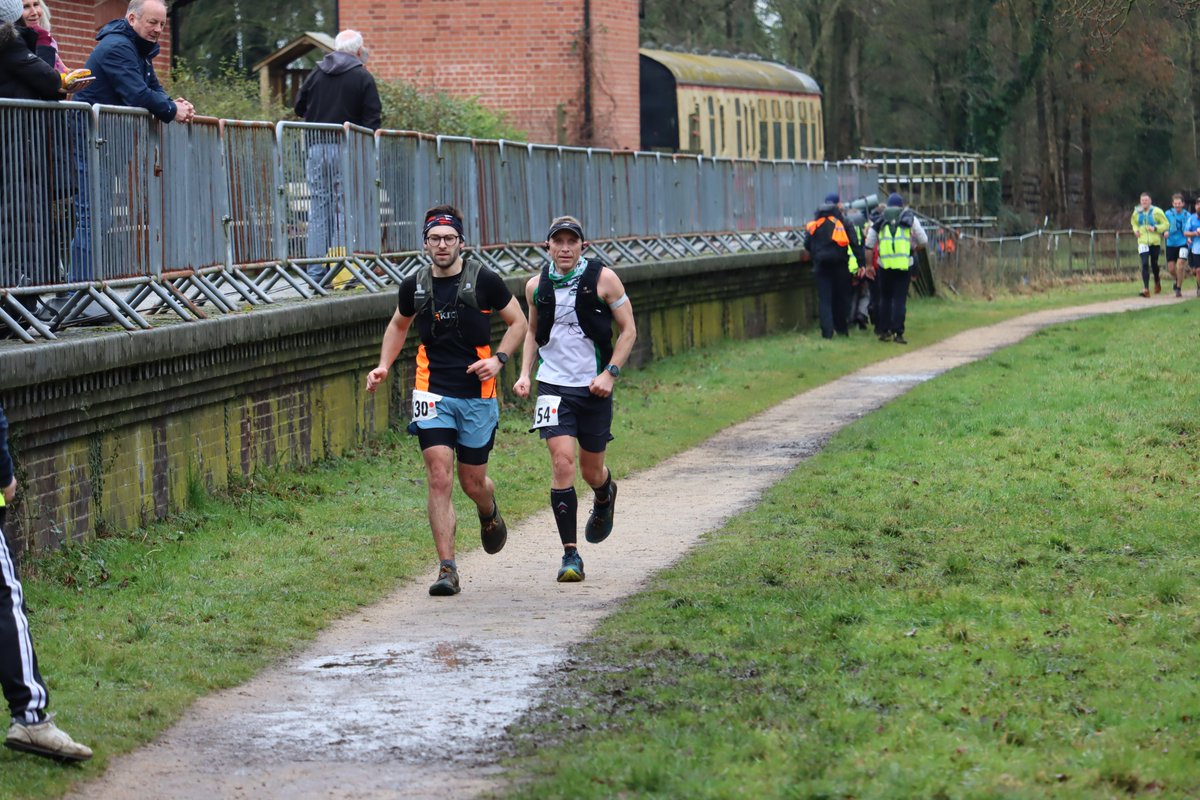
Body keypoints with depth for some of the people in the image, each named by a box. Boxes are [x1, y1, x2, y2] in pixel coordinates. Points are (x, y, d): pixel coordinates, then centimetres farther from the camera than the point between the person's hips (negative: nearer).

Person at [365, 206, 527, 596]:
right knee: (439, 479, -12)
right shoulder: (415, 285, 2)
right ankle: (447, 569, -11)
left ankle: (490, 513, 46)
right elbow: (399, 325, 22)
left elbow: (518, 322, 4)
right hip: (433, 394, 1)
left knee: (473, 483, 8)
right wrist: (384, 365, 7)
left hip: (477, 395, -1)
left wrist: (498, 359, -11)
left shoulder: (483, 279, -6)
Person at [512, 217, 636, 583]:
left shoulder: (603, 279, -7)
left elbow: (628, 329, -1)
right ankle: (570, 555, -11)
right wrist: (525, 373, 6)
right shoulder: (536, 286, 1)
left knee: (591, 470, 10)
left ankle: (605, 497, 50)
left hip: (594, 388, -1)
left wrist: (610, 373, -12)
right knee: (562, 463, -15)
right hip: (553, 386, 1)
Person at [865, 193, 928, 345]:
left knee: (885, 298, 14)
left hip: (885, 264, 1)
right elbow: (923, 241, 7)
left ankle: (884, 331, 16)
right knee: (900, 299, -1)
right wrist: (915, 247, 28)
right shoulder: (910, 218, 5)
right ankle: (898, 333, -7)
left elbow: (869, 244, 10)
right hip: (904, 263, -1)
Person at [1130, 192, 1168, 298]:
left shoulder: (1156, 212, -8)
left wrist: (1155, 228, -19)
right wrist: (1136, 230, 2)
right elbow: (1133, 222, 22)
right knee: (1145, 264, -13)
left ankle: (1157, 283, 40)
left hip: (1155, 242, -1)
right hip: (1143, 242, 1)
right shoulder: (1137, 212, 2)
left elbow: (1166, 224, -4)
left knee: (1154, 264, 11)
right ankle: (1146, 288, -17)